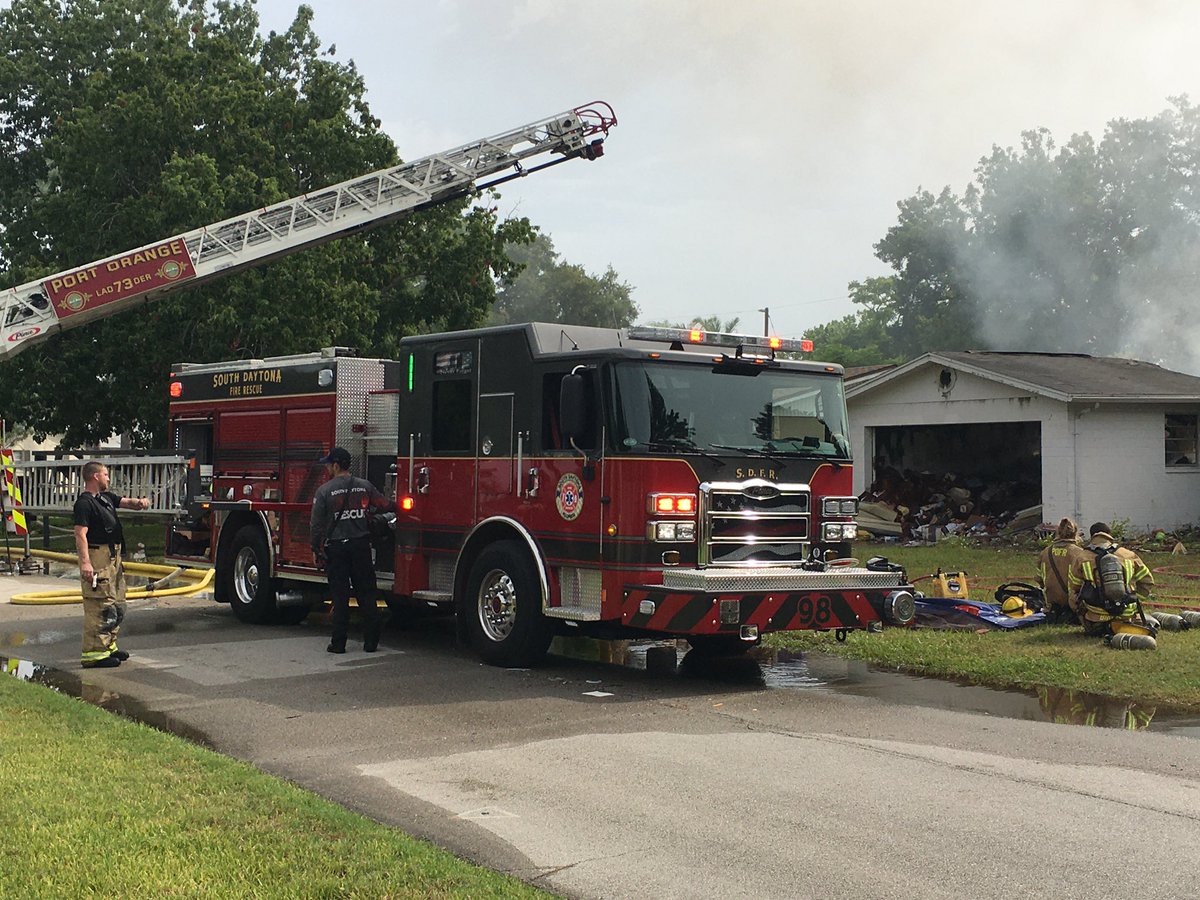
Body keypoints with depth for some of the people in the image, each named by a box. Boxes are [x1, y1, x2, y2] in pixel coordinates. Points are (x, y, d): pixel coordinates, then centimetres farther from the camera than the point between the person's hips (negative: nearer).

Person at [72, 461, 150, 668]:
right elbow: (80, 534, -21)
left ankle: (108, 646, 29)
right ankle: (93, 654, -12)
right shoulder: (84, 503, -13)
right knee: (99, 606, -12)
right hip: (98, 559, -10)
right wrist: (85, 563, -31)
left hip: (113, 557, 10)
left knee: (116, 605, 18)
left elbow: (125, 502, 21)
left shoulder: (106, 497, 16)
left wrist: (139, 501, -5)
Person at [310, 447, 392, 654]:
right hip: (361, 546, 2)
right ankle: (371, 642, 6)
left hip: (335, 547, -2)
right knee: (366, 594, 7)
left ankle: (338, 643, 4)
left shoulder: (324, 491, -7)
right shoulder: (365, 486, 1)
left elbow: (317, 524, -7)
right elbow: (385, 506, 10)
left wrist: (316, 549, 2)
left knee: (340, 596, 3)